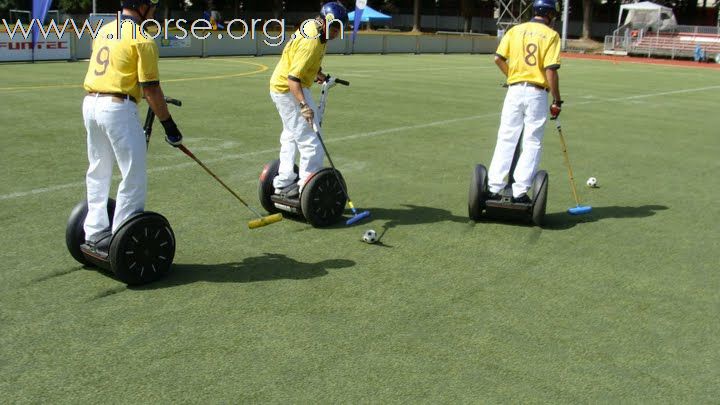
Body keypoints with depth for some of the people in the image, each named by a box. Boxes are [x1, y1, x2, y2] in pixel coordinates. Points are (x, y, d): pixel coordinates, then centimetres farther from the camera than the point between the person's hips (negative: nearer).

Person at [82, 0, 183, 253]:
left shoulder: (104, 31, 16)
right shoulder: (142, 40, -8)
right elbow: (150, 89, -12)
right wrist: (169, 125, -6)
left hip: (90, 103, 9)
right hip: (117, 108, -8)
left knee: (98, 173, 18)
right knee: (134, 177, 0)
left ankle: (95, 233, 26)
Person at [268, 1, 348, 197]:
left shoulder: (311, 24, 0)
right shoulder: (311, 43, -28)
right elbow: (293, 78, -34)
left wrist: (318, 73, 28)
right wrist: (303, 105, -45)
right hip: (289, 91, -11)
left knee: (291, 136, 23)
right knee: (311, 143, -11)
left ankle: (284, 183, 34)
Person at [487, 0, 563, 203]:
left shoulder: (515, 30, 9)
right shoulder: (551, 35, -2)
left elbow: (498, 59, 1)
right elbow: (550, 70, -10)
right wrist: (557, 100, -4)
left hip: (514, 90, 3)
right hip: (537, 93, -3)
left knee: (506, 140, 7)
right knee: (532, 143, 3)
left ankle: (494, 188, 3)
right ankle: (520, 192, 0)